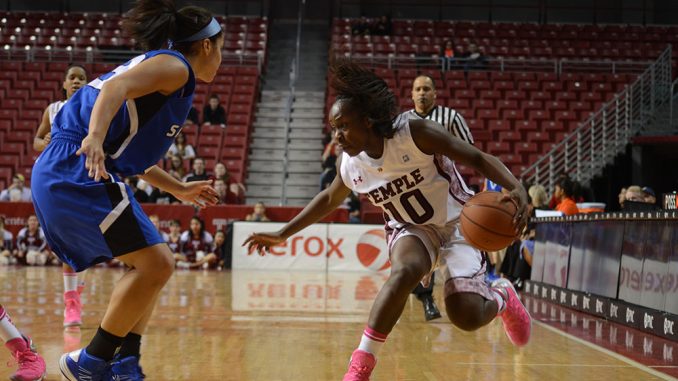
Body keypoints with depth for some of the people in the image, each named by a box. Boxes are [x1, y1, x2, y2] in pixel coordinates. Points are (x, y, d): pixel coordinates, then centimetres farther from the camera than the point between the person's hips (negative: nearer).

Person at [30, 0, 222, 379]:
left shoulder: (156, 65, 27)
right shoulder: (174, 65, -1)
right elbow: (115, 87, -21)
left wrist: (179, 189, 40)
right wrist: (95, 139, -37)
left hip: (59, 175, 10)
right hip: (78, 170, -10)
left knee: (152, 265, 16)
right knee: (156, 265, -13)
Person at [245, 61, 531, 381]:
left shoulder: (415, 135, -26)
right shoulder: (349, 165, -11)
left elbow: (478, 159, -22)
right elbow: (329, 199, 12)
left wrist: (517, 189, -39)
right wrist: (282, 234, 12)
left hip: (455, 222, -3)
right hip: (411, 229, 3)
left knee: (466, 316, -19)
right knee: (405, 271, -34)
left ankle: (501, 297, 19)